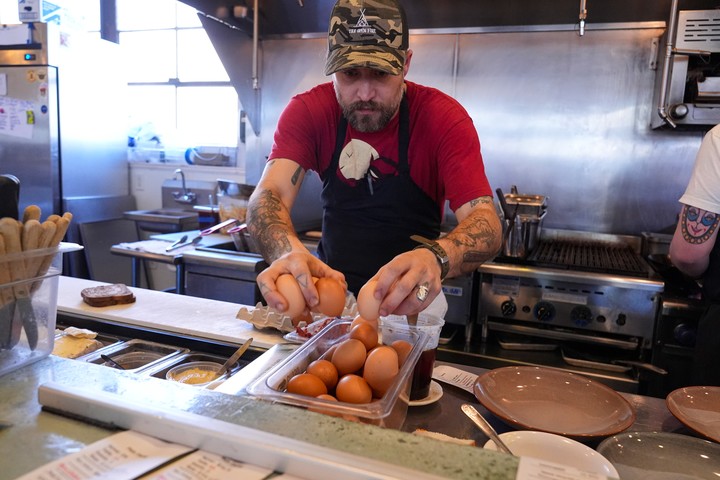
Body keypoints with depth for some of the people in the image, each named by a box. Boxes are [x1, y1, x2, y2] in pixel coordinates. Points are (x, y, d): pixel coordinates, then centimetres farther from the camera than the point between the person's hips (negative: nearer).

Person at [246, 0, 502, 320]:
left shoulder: (443, 118, -17)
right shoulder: (308, 111, -9)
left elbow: (487, 223, -26)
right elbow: (269, 195, -22)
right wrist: (289, 252, -45)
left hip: (407, 305, 0)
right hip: (328, 284, 1)